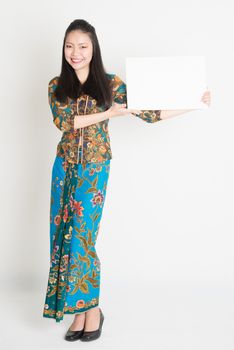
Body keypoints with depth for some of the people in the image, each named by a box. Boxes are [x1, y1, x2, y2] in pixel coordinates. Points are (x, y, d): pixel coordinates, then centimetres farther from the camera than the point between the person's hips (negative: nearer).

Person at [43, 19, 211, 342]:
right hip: (65, 166, 3)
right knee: (64, 235, 4)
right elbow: (63, 122, -12)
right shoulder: (56, 85, 4)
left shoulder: (111, 83, -1)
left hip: (95, 167, -3)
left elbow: (149, 113, -2)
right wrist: (107, 114, -16)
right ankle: (80, 310, 18)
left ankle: (91, 308, 14)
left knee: (82, 237, -6)